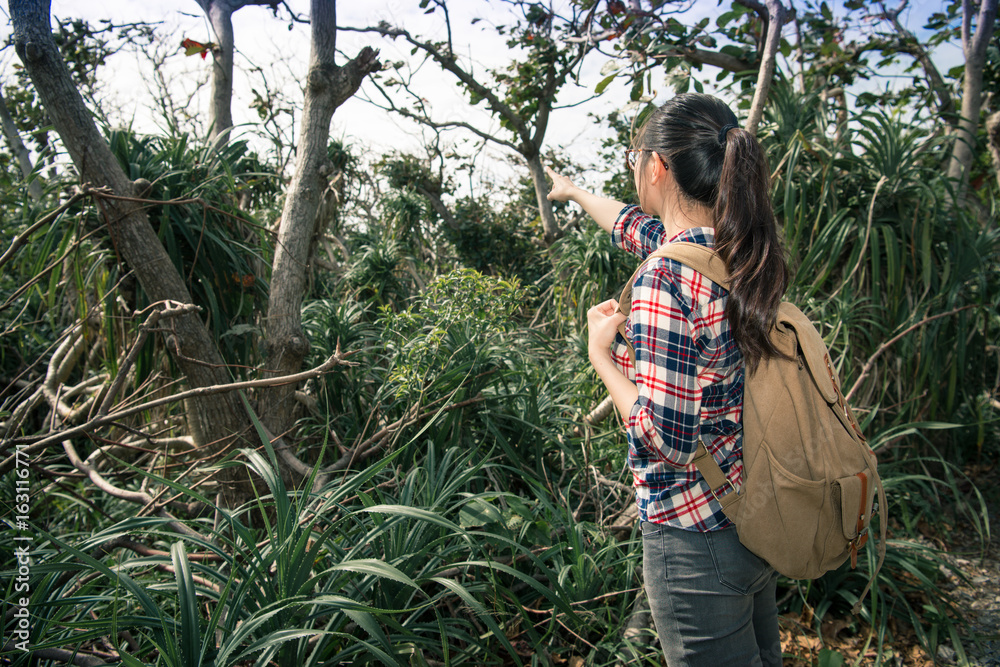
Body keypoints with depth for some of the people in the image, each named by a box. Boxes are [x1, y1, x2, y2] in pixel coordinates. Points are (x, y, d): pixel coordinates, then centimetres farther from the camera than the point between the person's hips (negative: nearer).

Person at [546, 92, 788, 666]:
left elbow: (663, 440, -26)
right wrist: (575, 191, 35)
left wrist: (602, 352, -13)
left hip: (699, 539, -8)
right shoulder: (744, 250, -1)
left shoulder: (666, 279, -27)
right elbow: (637, 225, 19)